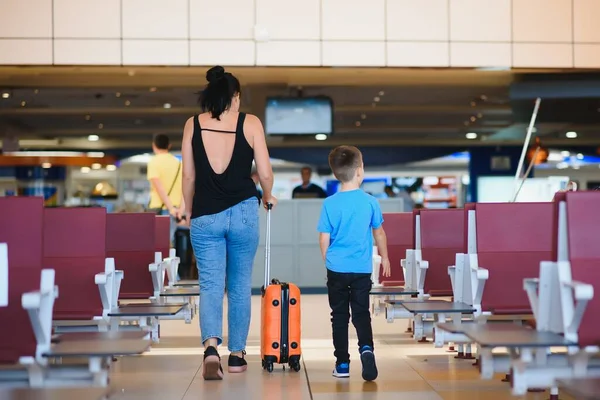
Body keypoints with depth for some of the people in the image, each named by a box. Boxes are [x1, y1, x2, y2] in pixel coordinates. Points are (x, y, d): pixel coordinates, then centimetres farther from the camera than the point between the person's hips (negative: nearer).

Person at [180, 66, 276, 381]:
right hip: (243, 212, 0)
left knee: (210, 285, 2)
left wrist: (190, 214, 17)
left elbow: (188, 176, 5)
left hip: (205, 216, 0)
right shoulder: (250, 123, 0)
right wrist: (268, 197, 20)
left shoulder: (193, 125, 3)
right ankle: (236, 354, 21)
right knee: (239, 286, 13)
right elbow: (265, 173, -1)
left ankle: (211, 346, -21)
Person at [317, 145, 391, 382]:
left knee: (339, 315, 10)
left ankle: (342, 364, 12)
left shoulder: (330, 204, -5)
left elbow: (324, 238, -1)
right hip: (362, 269, 0)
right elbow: (379, 233, 7)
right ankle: (366, 347, -19)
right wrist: (384, 257, 22)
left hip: (336, 268, 0)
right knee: (361, 313, 8)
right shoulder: (370, 202, -3)